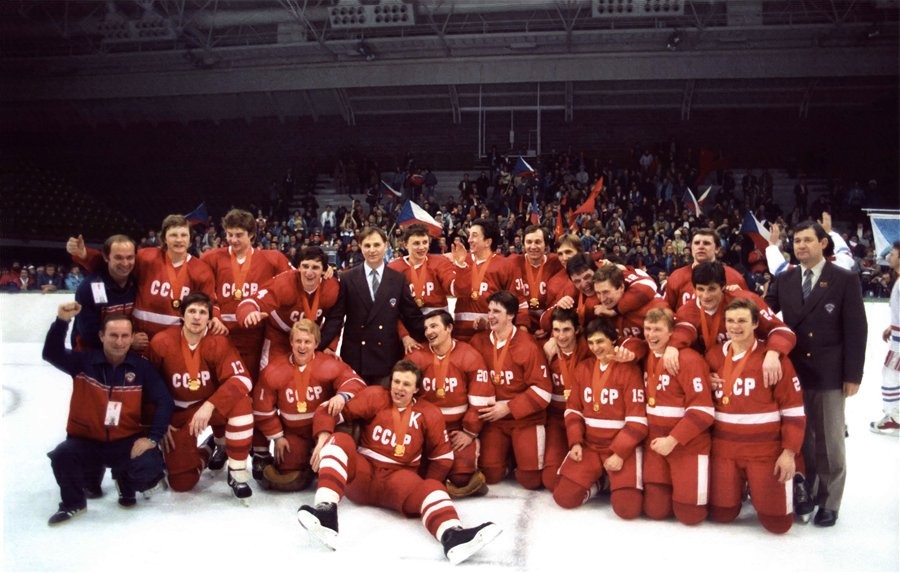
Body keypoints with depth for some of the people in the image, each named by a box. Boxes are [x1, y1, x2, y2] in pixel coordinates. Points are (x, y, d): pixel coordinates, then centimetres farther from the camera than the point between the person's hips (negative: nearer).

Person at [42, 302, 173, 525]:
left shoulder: (141, 367, -5)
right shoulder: (84, 361, -4)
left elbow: (165, 402, -8)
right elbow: (52, 354, -18)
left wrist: (152, 438, -18)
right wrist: (62, 321, -31)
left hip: (126, 441, 0)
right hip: (85, 440, 1)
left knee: (150, 468, -26)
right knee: (62, 456, -30)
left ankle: (125, 483, 14)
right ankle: (73, 503, 3)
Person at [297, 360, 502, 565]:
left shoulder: (429, 414, 4)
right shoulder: (375, 397, 1)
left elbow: (442, 456, 10)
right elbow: (329, 410, -4)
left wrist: (426, 486, -2)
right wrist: (323, 438, -22)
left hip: (399, 478, 0)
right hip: (361, 474, 0)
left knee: (431, 488, -29)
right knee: (339, 440, -26)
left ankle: (453, 537, -61)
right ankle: (326, 511, -47)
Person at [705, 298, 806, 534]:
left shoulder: (773, 357, -11)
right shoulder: (713, 356, 3)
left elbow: (793, 409, -7)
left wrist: (789, 452, -10)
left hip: (765, 450, -3)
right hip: (723, 448, 4)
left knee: (777, 522, 0)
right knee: (721, 515, 7)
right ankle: (740, 486, 37)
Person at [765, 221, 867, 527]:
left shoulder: (846, 280, -5)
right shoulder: (784, 280, 6)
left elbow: (856, 329, -6)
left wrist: (853, 375, -9)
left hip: (829, 374, -3)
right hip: (793, 371, 3)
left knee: (829, 440, 8)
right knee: (799, 437, 13)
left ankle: (829, 502, 21)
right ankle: (806, 490, 28)